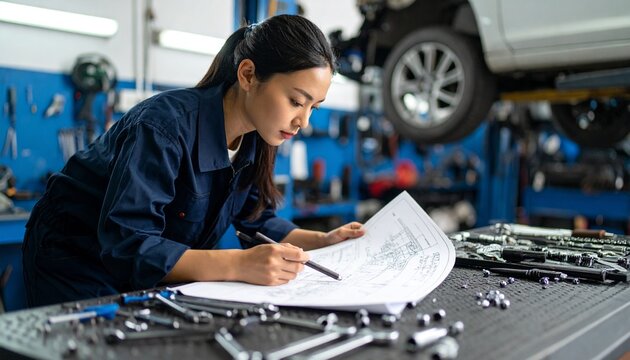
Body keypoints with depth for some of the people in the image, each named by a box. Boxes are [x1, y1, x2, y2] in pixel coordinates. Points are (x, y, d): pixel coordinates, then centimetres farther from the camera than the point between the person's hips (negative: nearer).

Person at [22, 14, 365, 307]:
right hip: (80, 266, -6)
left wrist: (321, 240, -13)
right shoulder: (164, 126, -32)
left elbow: (255, 217, 2)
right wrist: (237, 265, -47)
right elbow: (127, 245, -37)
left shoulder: (254, 140, -7)